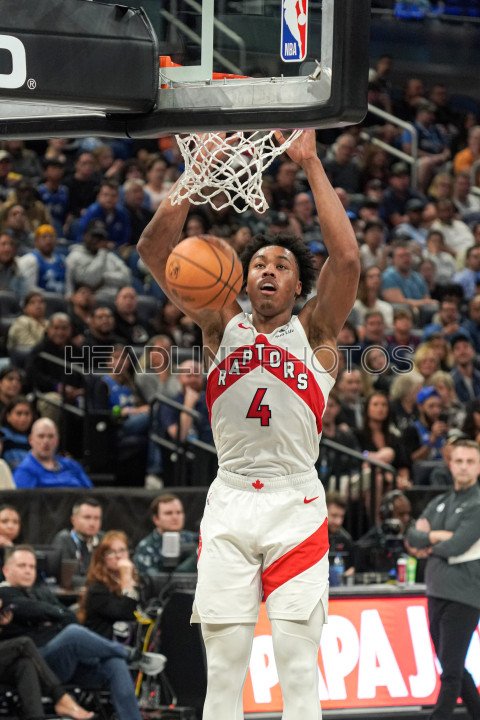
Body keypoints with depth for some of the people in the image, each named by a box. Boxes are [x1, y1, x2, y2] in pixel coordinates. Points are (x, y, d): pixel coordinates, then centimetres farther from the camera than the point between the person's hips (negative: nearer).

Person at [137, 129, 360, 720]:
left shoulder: (313, 332, 8)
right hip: (229, 501, 2)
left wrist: (311, 166, -8)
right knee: (223, 666, 0)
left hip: (296, 504, -2)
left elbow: (346, 259, -10)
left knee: (299, 666, -4)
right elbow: (154, 250, 4)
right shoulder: (222, 326, 13)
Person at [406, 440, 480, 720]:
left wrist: (426, 546, 0)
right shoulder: (439, 503, 15)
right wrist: (438, 535, -12)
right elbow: (413, 537, 5)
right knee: (454, 668, 14)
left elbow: (457, 546, -17)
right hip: (437, 592, 7)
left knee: (452, 671, -9)